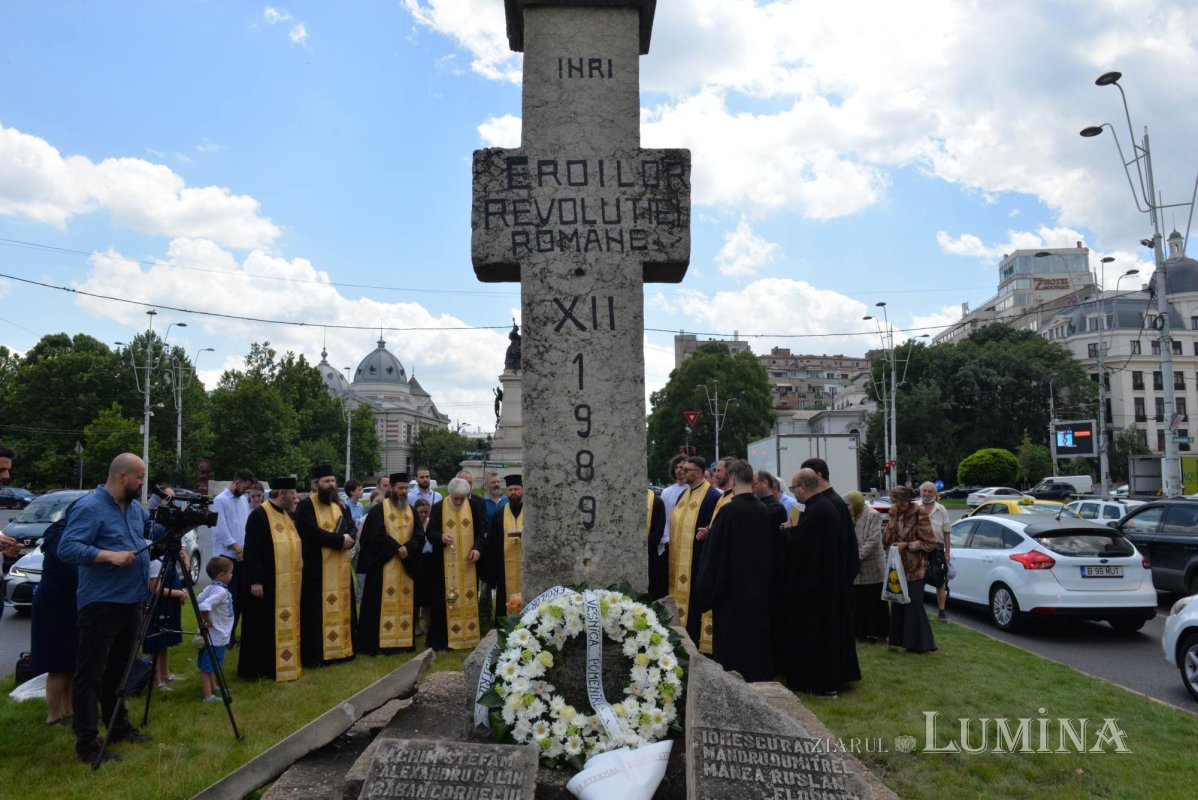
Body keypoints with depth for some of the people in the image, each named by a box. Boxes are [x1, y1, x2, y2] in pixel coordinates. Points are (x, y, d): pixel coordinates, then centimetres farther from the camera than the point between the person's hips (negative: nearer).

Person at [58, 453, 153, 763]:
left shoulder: (135, 508, 13)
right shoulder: (89, 508, -14)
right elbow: (67, 548, -21)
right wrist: (108, 555, -28)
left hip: (131, 601, 9)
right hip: (101, 605, -9)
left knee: (117, 670, 19)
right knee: (90, 675, -3)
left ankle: (119, 726, 30)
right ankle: (87, 744, 1)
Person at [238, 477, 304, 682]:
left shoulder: (289, 515, 13)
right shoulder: (258, 515, -12)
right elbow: (251, 551, -16)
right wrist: (255, 580, -20)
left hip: (290, 584, 8)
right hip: (267, 583, -8)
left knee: (287, 625, 13)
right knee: (264, 627, 1)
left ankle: (285, 664, 23)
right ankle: (260, 668, 10)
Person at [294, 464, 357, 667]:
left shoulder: (340, 504, 15)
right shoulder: (305, 506, -7)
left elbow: (352, 527, 8)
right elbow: (311, 532, -20)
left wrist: (348, 538, -15)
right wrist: (339, 540, -18)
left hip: (341, 567, 7)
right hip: (318, 568, -7)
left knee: (342, 608, 11)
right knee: (318, 611, -4)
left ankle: (341, 647, 20)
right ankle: (316, 654, 2)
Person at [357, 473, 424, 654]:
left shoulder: (411, 511, 11)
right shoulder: (378, 510, -4)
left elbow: (420, 536, 1)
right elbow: (378, 536, -15)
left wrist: (408, 548, -17)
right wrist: (398, 548, -17)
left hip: (407, 566, 5)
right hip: (384, 565, -5)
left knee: (406, 603, 6)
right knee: (383, 603, -5)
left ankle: (404, 640, 13)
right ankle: (378, 643, 0)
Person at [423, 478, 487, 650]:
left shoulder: (475, 506, 2)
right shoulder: (438, 508, -1)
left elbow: (481, 530, 5)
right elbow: (429, 533, 0)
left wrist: (478, 548, -13)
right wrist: (440, 537, -22)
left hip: (468, 562, 2)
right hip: (444, 563, -2)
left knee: (468, 598, 6)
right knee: (444, 600, -1)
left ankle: (468, 636, 15)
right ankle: (441, 639, 5)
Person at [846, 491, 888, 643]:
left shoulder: (873, 515, -10)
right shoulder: (851, 518, 13)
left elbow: (873, 541, -17)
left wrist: (857, 557, -20)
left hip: (872, 567, -6)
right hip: (856, 569, 7)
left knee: (877, 603, 3)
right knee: (859, 603, 9)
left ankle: (881, 634, 12)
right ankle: (863, 632, 18)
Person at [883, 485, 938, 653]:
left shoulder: (919, 514, -12)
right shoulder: (898, 514, 7)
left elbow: (930, 543, -12)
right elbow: (886, 541, 1)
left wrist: (906, 545, -15)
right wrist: (893, 518, -8)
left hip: (913, 570, -7)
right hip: (899, 568, 7)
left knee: (914, 606, -3)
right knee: (899, 605, 11)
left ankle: (920, 643, 7)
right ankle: (902, 640, 20)